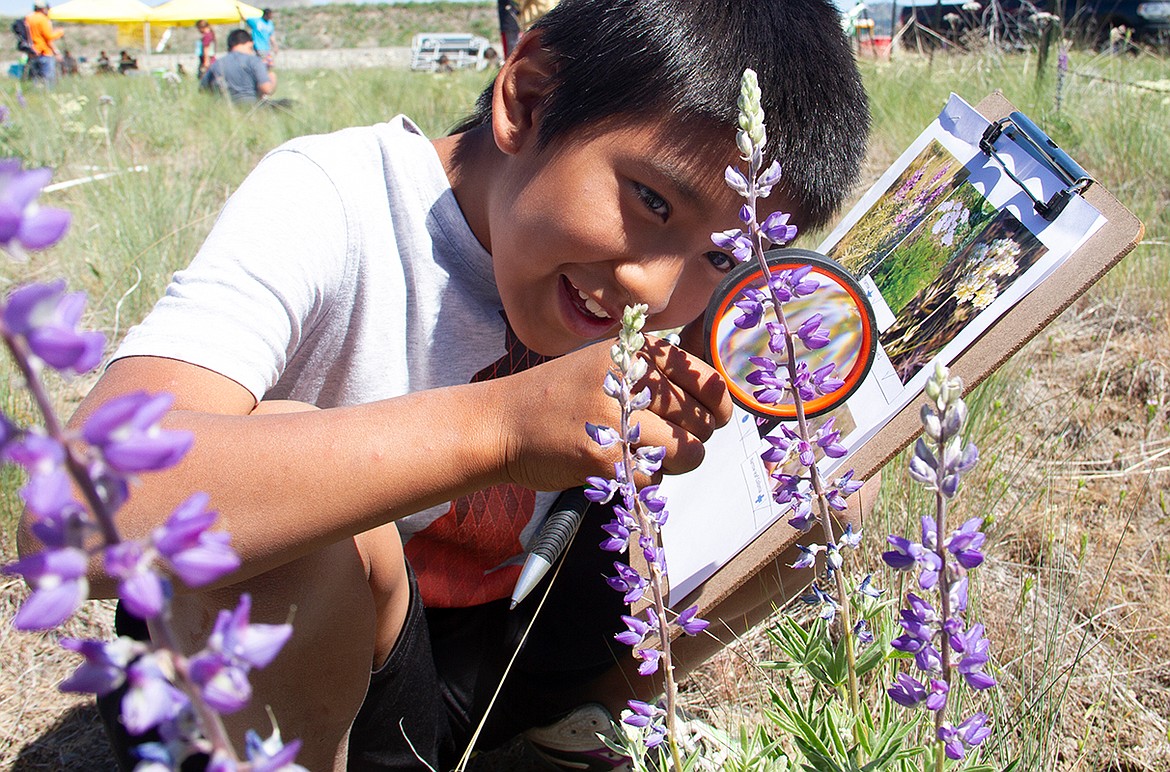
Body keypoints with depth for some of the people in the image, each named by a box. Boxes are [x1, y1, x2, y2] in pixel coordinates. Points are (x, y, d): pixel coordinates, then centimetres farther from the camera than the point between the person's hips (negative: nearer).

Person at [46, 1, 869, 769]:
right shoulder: (331, 201, -27)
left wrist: (646, 459, -23)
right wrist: (500, 423, -46)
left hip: (506, 637, 5)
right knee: (282, 500, -38)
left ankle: (601, 702, 13)